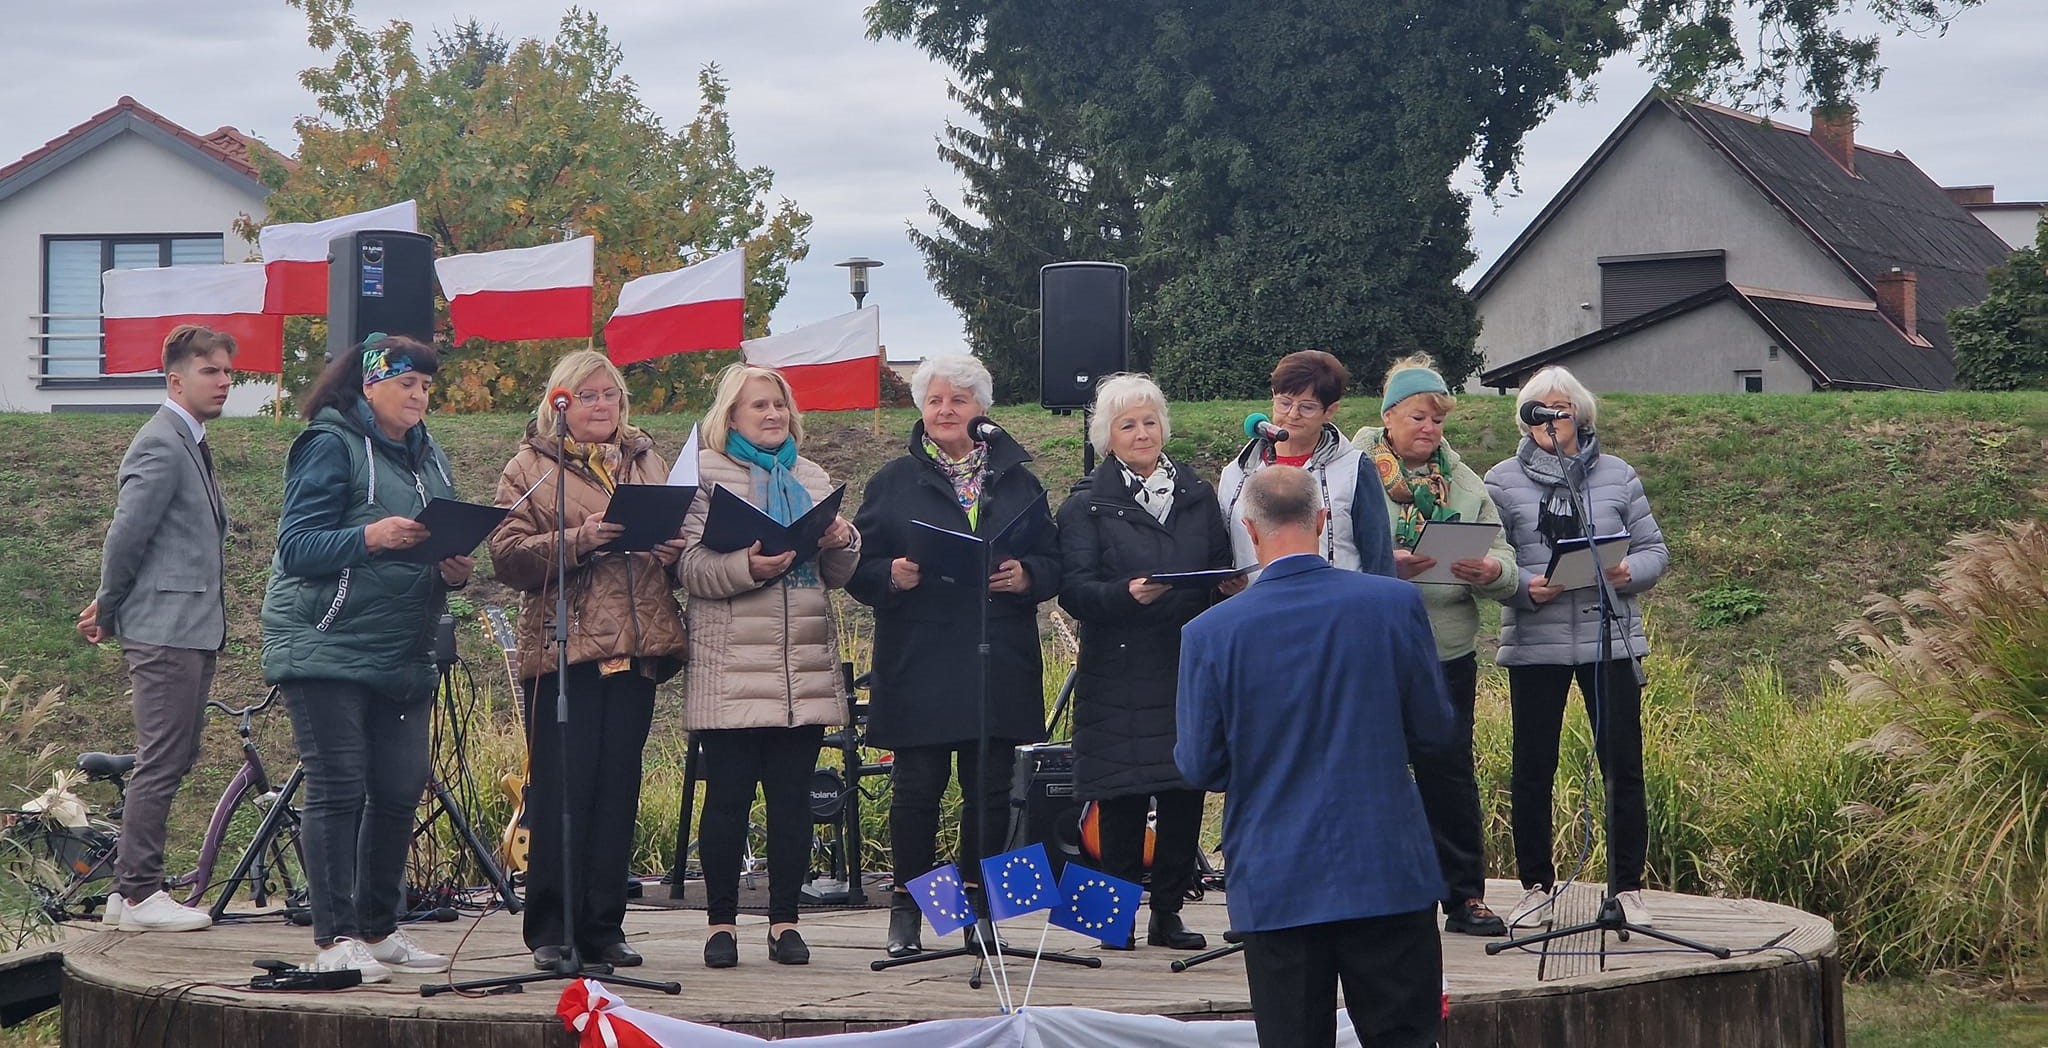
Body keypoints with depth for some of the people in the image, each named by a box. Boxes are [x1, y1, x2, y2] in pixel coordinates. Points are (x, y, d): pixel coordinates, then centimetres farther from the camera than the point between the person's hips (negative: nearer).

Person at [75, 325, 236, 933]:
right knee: (160, 763, -7)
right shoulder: (161, 445, -13)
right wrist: (108, 608, -4)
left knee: (176, 759, 12)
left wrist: (109, 609, 15)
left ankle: (127, 891, 17)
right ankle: (140, 896, -2)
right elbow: (127, 534, -17)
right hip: (166, 629, -10)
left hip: (195, 630, 10)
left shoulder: (191, 444, 19)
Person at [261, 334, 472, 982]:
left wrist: (453, 570, 0)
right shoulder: (330, 445, -5)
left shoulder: (429, 457, 17)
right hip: (327, 647, -7)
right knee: (338, 789, -8)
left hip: (403, 655, 7)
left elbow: (443, 547, 23)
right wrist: (370, 538, -26)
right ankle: (335, 938, -5)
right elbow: (297, 547, -12)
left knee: (400, 791, 5)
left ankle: (379, 929, 16)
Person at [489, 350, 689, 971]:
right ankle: (551, 934, 1)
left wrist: (675, 547, 1)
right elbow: (507, 555, -6)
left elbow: (678, 537, 24)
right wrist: (580, 539, -18)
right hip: (563, 648, -4)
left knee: (617, 790, 5)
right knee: (560, 791, -5)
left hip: (636, 650, 4)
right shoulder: (531, 467, 5)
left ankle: (604, 929, 11)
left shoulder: (647, 464, 20)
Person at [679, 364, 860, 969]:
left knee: (793, 799, 4)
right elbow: (689, 567, -7)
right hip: (732, 669, -4)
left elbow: (838, 576, 18)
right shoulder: (705, 473, 3)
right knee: (727, 799, -2)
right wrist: (747, 567, -23)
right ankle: (721, 924, 6)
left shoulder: (812, 478, 18)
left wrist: (842, 543, -4)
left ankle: (784, 922, 10)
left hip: (805, 668, 4)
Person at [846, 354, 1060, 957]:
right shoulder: (893, 482, 7)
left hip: (998, 664, 2)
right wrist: (891, 576, -18)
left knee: (991, 788, 3)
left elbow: (1053, 563, 11)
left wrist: (1024, 575, -10)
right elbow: (857, 568, 3)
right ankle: (907, 908, 10)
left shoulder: (1017, 481, 13)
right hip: (917, 664, -2)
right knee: (917, 784, -1)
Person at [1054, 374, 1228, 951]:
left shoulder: (1198, 496, 16)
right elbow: (1074, 588, -8)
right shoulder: (1086, 505, 3)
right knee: (1121, 797, -4)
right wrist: (1126, 594, -26)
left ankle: (1168, 912, 12)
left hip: (1190, 668, 3)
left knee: (1187, 794, 1)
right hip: (1118, 672, -3)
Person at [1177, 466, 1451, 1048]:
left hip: (1276, 885, -1)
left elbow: (1200, 766, -3)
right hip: (1390, 870, 1)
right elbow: (1433, 728, 2)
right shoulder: (1396, 602, -6)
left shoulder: (1209, 633, -9)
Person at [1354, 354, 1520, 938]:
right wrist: (1385, 564, -25)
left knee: (1451, 774, 4)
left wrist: (1491, 572, -17)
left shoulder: (1463, 482, 13)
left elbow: (1503, 559, 6)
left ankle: (1465, 895, 11)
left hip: (1449, 653, 3)